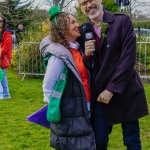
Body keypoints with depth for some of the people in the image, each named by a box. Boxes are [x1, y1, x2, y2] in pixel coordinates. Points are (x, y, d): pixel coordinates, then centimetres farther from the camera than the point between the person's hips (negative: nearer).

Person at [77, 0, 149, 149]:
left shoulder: (122, 21, -6)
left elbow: (128, 59, -12)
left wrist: (112, 89, -15)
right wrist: (86, 55, -14)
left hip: (126, 92, -3)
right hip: (99, 93, 3)